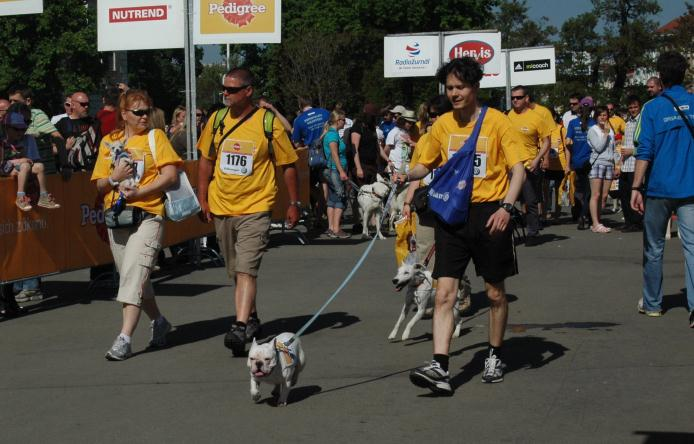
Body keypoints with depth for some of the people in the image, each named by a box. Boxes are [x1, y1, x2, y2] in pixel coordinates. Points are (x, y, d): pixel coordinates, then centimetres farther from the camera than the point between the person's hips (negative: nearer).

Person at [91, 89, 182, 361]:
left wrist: (138, 192, -15)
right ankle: (158, 322, 34)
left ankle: (125, 338, -22)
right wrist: (115, 178, -10)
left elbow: (170, 175, -6)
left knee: (134, 274, -17)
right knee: (136, 277, 13)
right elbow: (99, 184, 12)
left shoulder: (155, 137, 3)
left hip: (147, 215, -5)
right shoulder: (109, 142, 12)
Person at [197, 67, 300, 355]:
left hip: (255, 208, -5)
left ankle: (240, 327, -23)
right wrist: (203, 198, 8)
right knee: (236, 272, 15)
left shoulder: (269, 124, -7)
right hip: (222, 208, 5)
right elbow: (206, 160, 14)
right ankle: (251, 318, 31)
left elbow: (288, 165, 0)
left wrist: (294, 204, 0)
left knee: (246, 270, -17)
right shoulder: (217, 120, 5)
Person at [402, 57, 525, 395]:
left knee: (495, 293, 11)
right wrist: (408, 176, -2)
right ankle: (440, 368, -14)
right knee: (444, 293, -8)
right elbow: (428, 164, 20)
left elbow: (518, 169, -9)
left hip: (489, 213, -3)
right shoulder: (442, 124, 6)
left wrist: (506, 207, -23)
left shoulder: (496, 121, -6)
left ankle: (495, 357, 29)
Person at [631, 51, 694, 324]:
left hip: (658, 189, -1)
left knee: (654, 248, 13)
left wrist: (636, 187, -8)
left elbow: (644, 152, -10)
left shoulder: (653, 108, -6)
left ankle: (652, 303, 22)